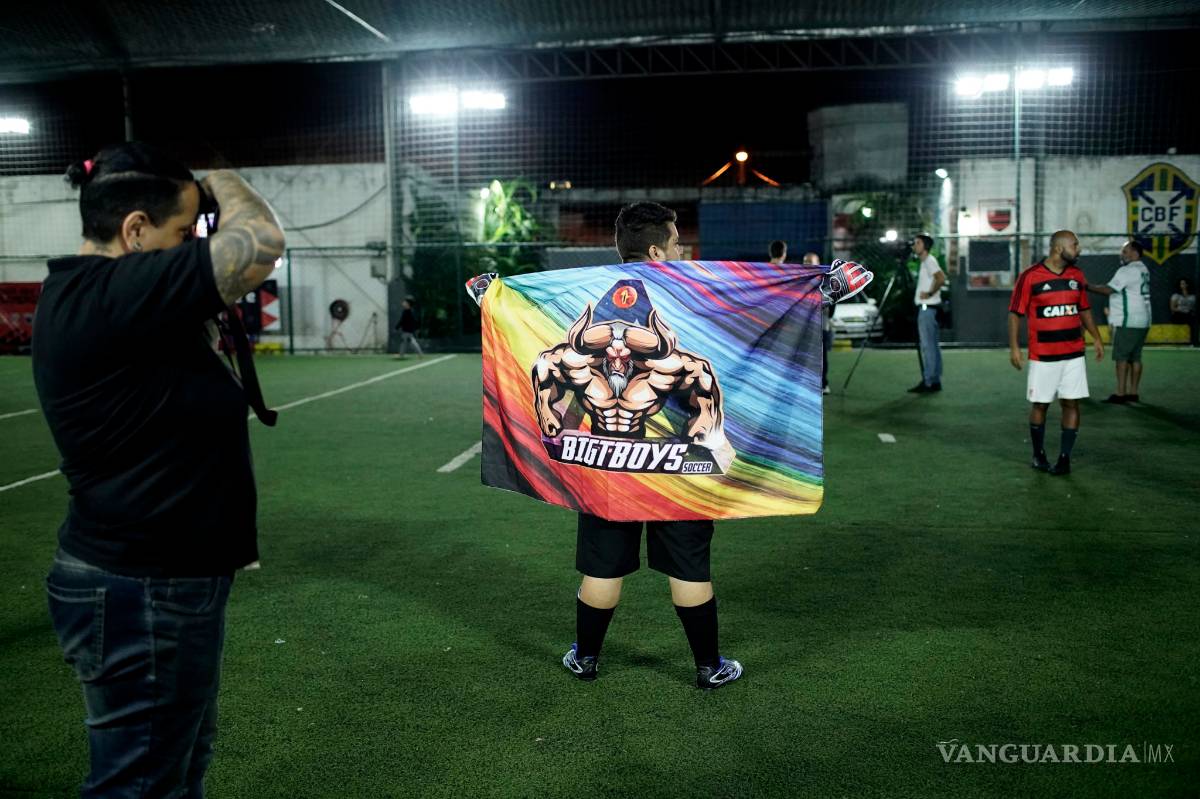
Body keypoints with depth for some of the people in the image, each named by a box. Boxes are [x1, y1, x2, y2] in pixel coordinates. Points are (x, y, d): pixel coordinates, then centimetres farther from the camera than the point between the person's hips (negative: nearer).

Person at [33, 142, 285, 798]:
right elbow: (262, 240, -26)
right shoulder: (109, 295, -24)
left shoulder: (83, 293, 7)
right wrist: (220, 181, -6)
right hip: (143, 595, -10)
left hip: (150, 579, 10)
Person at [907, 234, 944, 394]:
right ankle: (934, 381, 14)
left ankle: (929, 382, -9)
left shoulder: (929, 261, -11)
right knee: (932, 346, 10)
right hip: (927, 308, 10)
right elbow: (940, 277, 26)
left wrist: (930, 293, -19)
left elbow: (941, 278, -26)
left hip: (927, 308, -10)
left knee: (928, 346, -10)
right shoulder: (925, 262, 17)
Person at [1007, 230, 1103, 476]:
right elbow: (1015, 313, -6)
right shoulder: (1030, 277, -8)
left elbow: (1084, 309, 19)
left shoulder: (1076, 275, 8)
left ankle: (1065, 457, 6)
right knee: (1039, 404, 5)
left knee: (1071, 403, 0)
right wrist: (1014, 347, -11)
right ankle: (1038, 455, 21)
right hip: (1042, 355, -4)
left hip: (1074, 354, 4)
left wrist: (1097, 338, 14)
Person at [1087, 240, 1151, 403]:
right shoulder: (1143, 270, 17)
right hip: (1142, 321, 9)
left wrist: (1088, 287, -11)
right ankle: (1133, 392, 13)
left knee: (1121, 357, -6)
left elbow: (1109, 289, -18)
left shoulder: (1127, 270, -12)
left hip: (1127, 322, -9)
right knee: (1135, 357, 10)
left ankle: (1120, 394, -7)